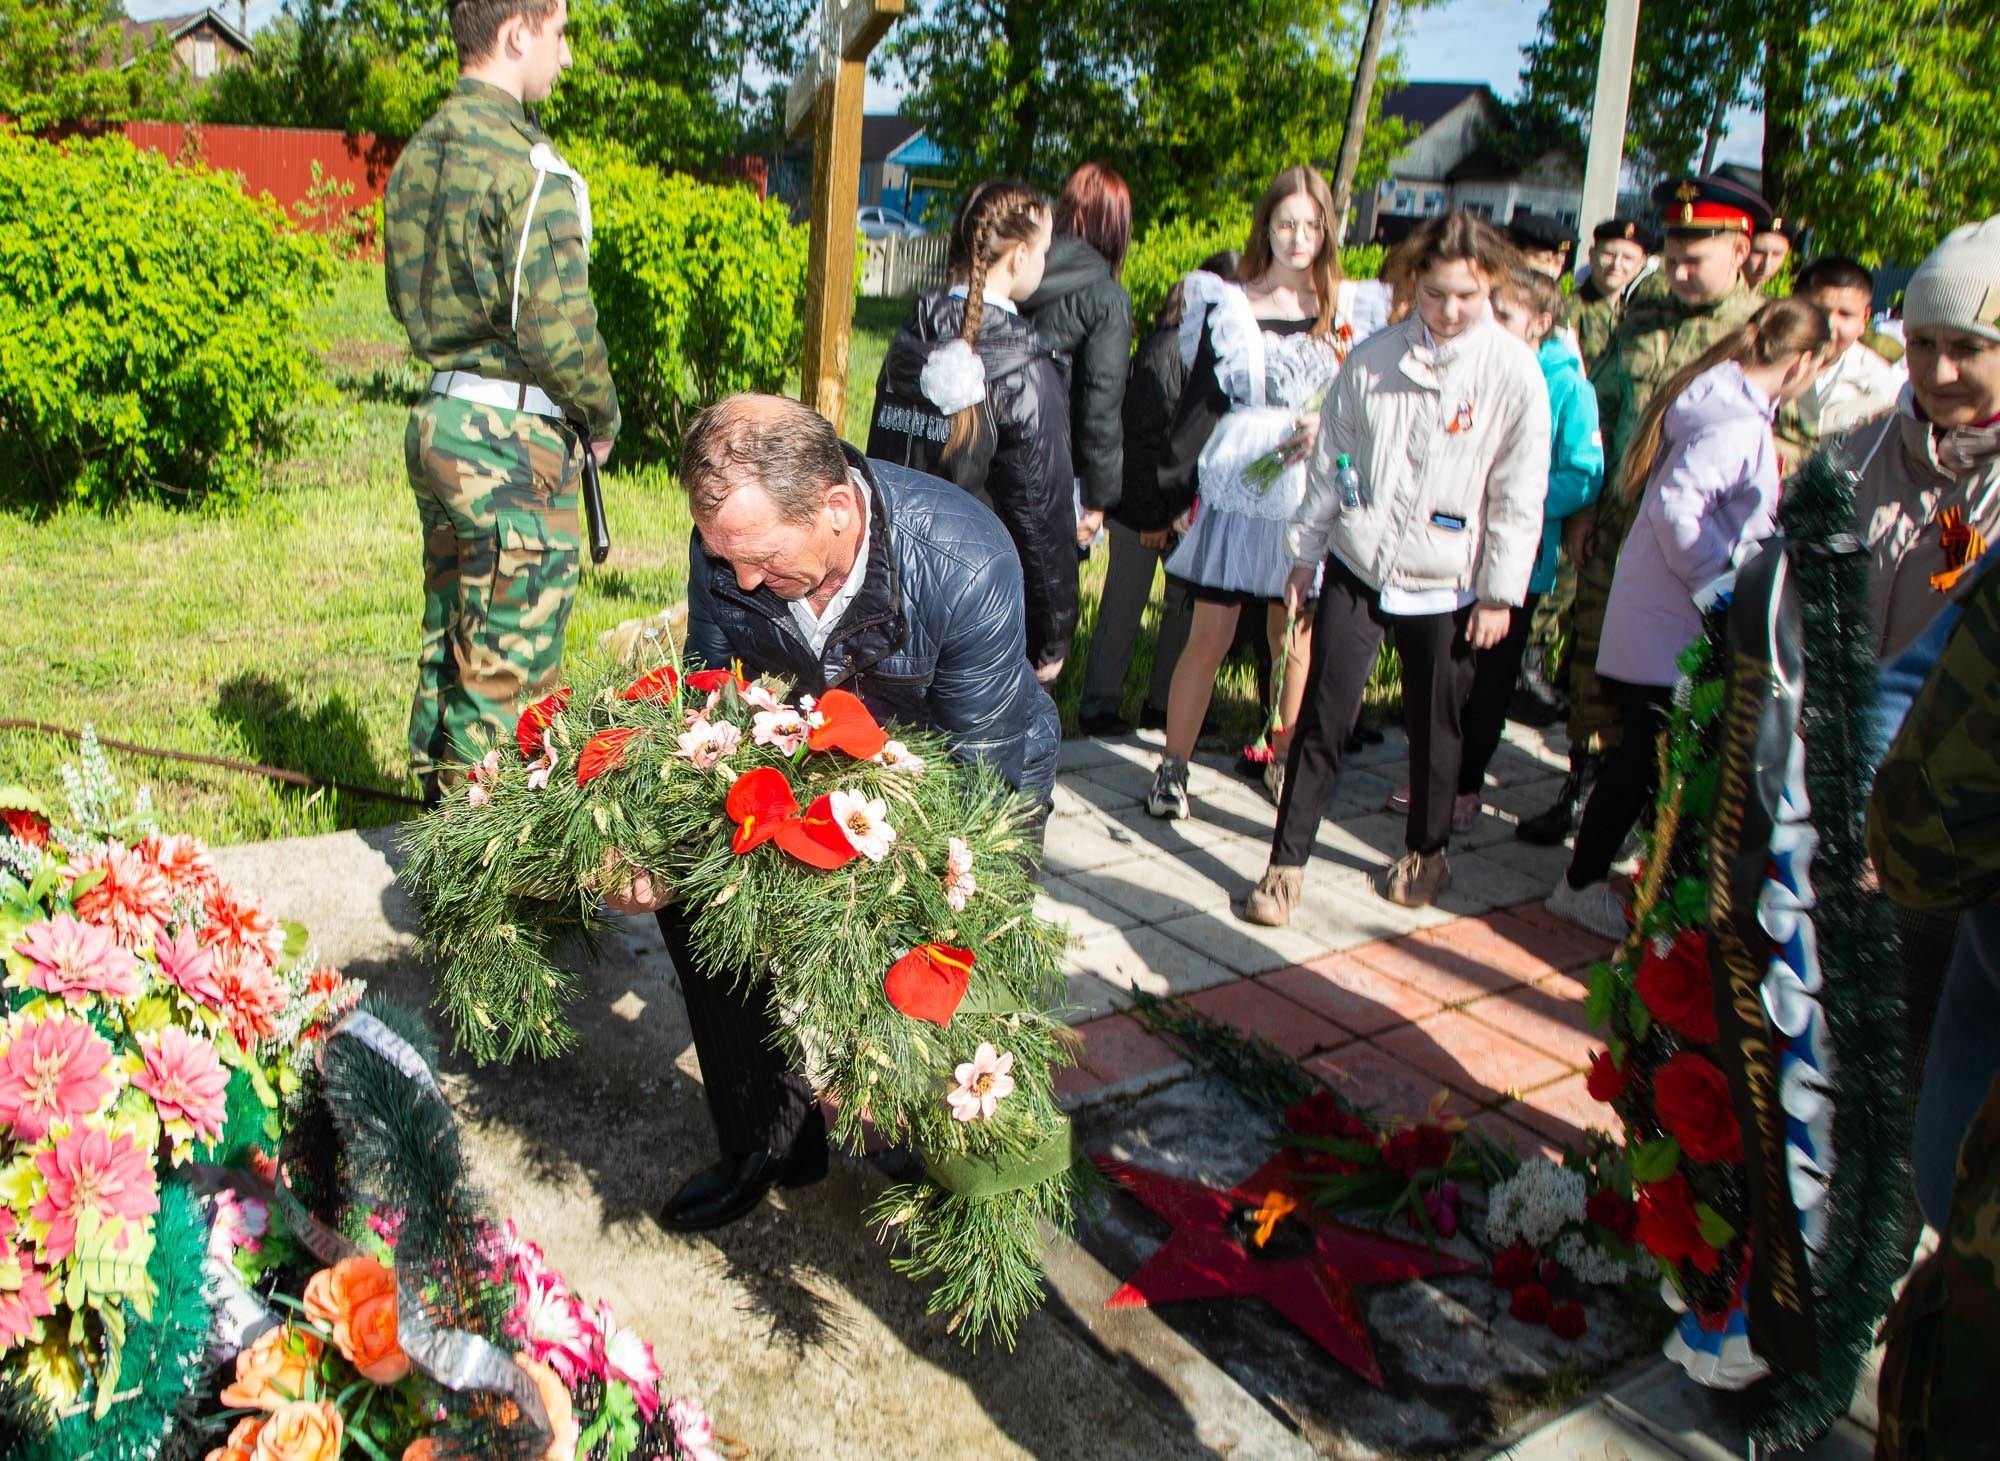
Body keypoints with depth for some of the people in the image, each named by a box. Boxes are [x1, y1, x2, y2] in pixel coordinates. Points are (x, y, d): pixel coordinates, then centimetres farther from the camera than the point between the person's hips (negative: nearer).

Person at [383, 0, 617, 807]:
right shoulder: (527, 166, -16)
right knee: (505, 675, -1)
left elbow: (406, 298, 17)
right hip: (513, 439, -9)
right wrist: (602, 417, -3)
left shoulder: (420, 152, 11)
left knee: (449, 644, 19)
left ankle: (437, 806, 31)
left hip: (437, 417, 9)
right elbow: (557, 327, -18)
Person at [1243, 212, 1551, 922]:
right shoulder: (1373, 358, -1)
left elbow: (1519, 495, -4)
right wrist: (1306, 551, 9)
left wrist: (1500, 593, -4)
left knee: (1435, 727, 13)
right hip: (1357, 569, 1)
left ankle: (1426, 852, 35)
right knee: (1323, 717, -2)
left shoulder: (1513, 371, -6)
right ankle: (1287, 860, 9)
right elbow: (1331, 459, 7)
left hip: (1447, 584, -1)